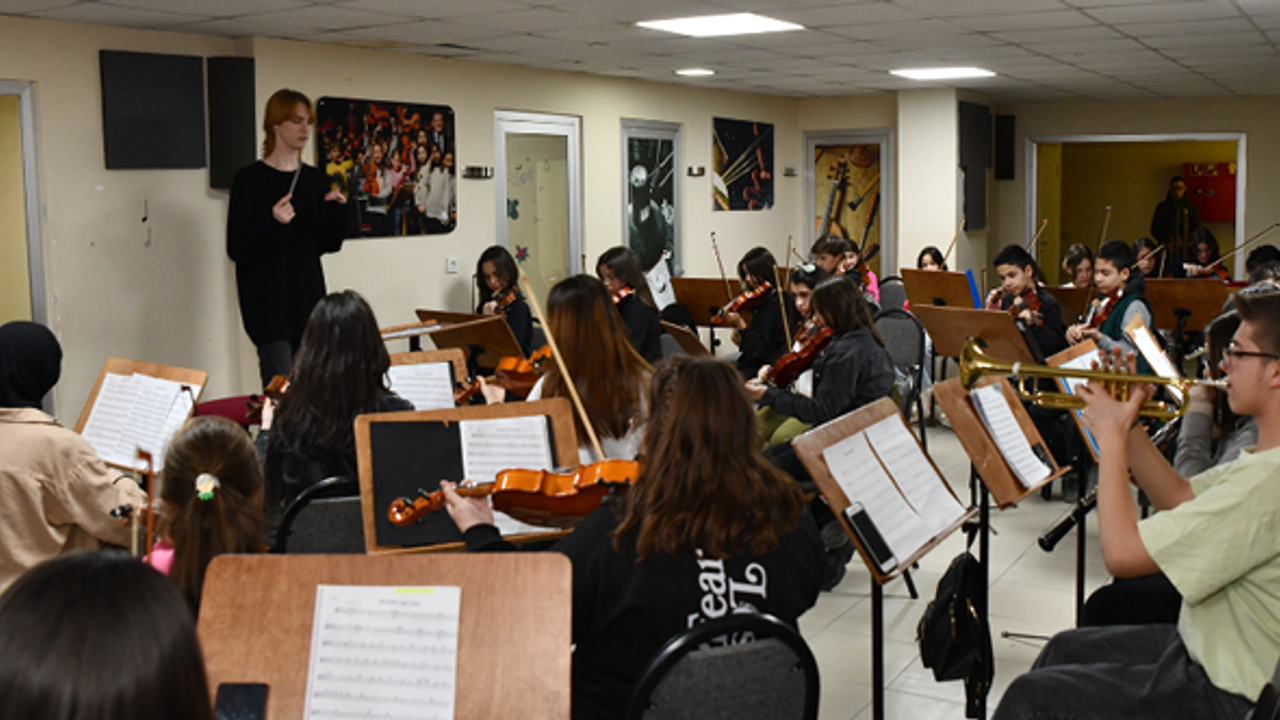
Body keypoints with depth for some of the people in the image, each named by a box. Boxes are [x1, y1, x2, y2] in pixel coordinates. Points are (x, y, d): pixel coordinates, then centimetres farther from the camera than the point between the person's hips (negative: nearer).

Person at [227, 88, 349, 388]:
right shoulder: (250, 179, -5)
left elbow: (328, 244, 10)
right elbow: (237, 248, -8)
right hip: (269, 302, -5)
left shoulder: (315, 180, 10)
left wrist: (337, 211, -7)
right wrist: (273, 225, -23)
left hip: (308, 296, 5)